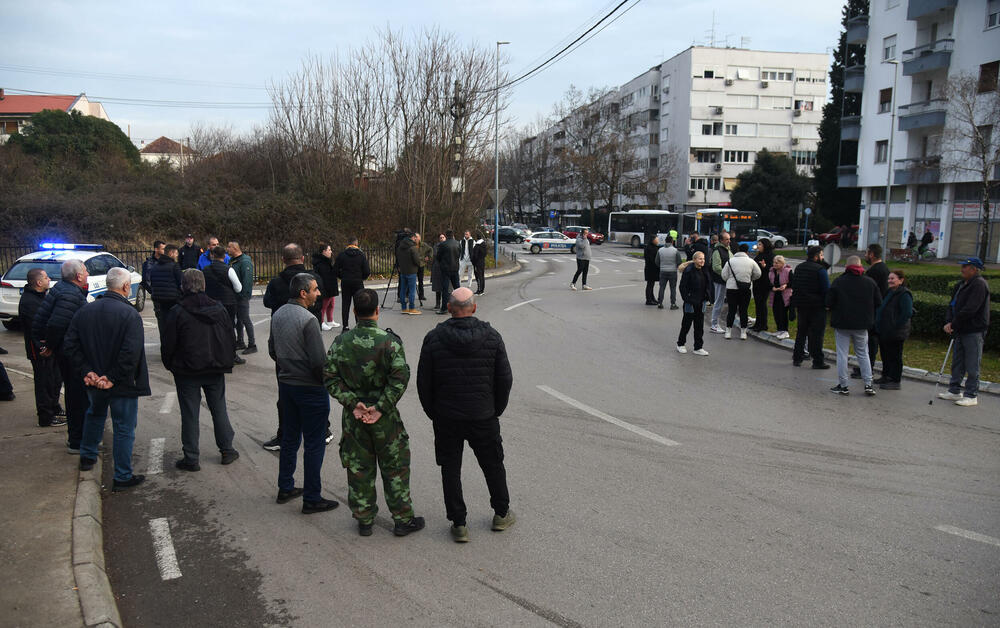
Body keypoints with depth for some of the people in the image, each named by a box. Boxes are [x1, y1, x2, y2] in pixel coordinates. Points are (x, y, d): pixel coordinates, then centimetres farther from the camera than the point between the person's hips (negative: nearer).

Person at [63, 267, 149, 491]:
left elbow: (71, 345, 0)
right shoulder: (129, 314, -20)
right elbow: (131, 353, -28)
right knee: (124, 428, 5)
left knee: (95, 415, 31)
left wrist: (86, 372, -2)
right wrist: (114, 378, -18)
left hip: (94, 382, 6)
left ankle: (87, 456, 47)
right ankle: (123, 477, 11)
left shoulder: (85, 311, -1)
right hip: (122, 385, -6)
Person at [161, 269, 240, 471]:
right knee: (219, 410, 15)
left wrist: (171, 366, 8)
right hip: (216, 370, 3)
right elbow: (231, 340, 6)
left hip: (187, 371, -3)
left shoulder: (177, 312, -12)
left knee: (190, 414, 5)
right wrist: (226, 362, 17)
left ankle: (191, 458, 10)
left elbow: (168, 345, -8)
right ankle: (227, 450, 22)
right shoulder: (219, 309, 0)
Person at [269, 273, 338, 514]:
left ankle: (285, 488, 31)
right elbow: (319, 361, -22)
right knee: (314, 444, 2)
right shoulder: (308, 320, -22)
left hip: (286, 384, 8)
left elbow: (272, 350, 15)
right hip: (310, 388, -8)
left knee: (290, 437, 21)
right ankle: (311, 499, 9)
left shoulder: (278, 315, 4)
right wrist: (327, 382, -6)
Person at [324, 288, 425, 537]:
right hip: (385, 417, -3)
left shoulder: (340, 342, -3)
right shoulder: (390, 341, -12)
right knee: (395, 467, 10)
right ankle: (403, 519, 18)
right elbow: (400, 378, -20)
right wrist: (380, 407, -17)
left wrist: (353, 403, -10)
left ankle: (364, 519, 25)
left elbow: (330, 377, -6)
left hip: (353, 416, 3)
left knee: (358, 467, 15)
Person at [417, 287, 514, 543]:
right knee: (493, 465, 18)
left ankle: (458, 524, 17)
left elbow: (423, 381, -4)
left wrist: (433, 412, 10)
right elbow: (505, 379, -3)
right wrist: (496, 410, 10)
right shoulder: (492, 337, -7)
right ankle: (501, 514, 32)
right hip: (484, 417, 1)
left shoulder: (433, 338, -8)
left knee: (450, 469, 12)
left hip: (446, 418, 0)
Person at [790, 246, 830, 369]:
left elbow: (794, 286, 14)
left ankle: (797, 358, 19)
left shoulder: (799, 268, 9)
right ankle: (818, 361, 2)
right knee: (816, 334, -1)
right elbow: (826, 289, -15)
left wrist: (795, 305, 18)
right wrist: (828, 304, -5)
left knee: (801, 332, 16)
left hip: (801, 305, 6)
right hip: (817, 307, -6)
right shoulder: (820, 269, -13)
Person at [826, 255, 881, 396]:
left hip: (842, 323, -3)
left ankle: (843, 386, 6)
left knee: (842, 354, 3)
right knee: (863, 354, 14)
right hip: (862, 325, 3)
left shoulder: (838, 281, -8)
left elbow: (829, 304, -9)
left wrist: (833, 309, 11)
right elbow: (878, 304, 5)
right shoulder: (870, 282, 1)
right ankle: (868, 384, 13)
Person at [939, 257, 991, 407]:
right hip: (961, 331, 9)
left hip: (974, 332, -9)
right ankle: (954, 391, 24)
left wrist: (954, 324, -14)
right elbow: (953, 305, 13)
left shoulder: (979, 285, -15)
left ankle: (971, 396, 4)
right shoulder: (961, 285, 14)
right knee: (957, 363, 14)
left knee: (972, 366, -2)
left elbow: (970, 310, -21)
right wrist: (948, 322, -3)